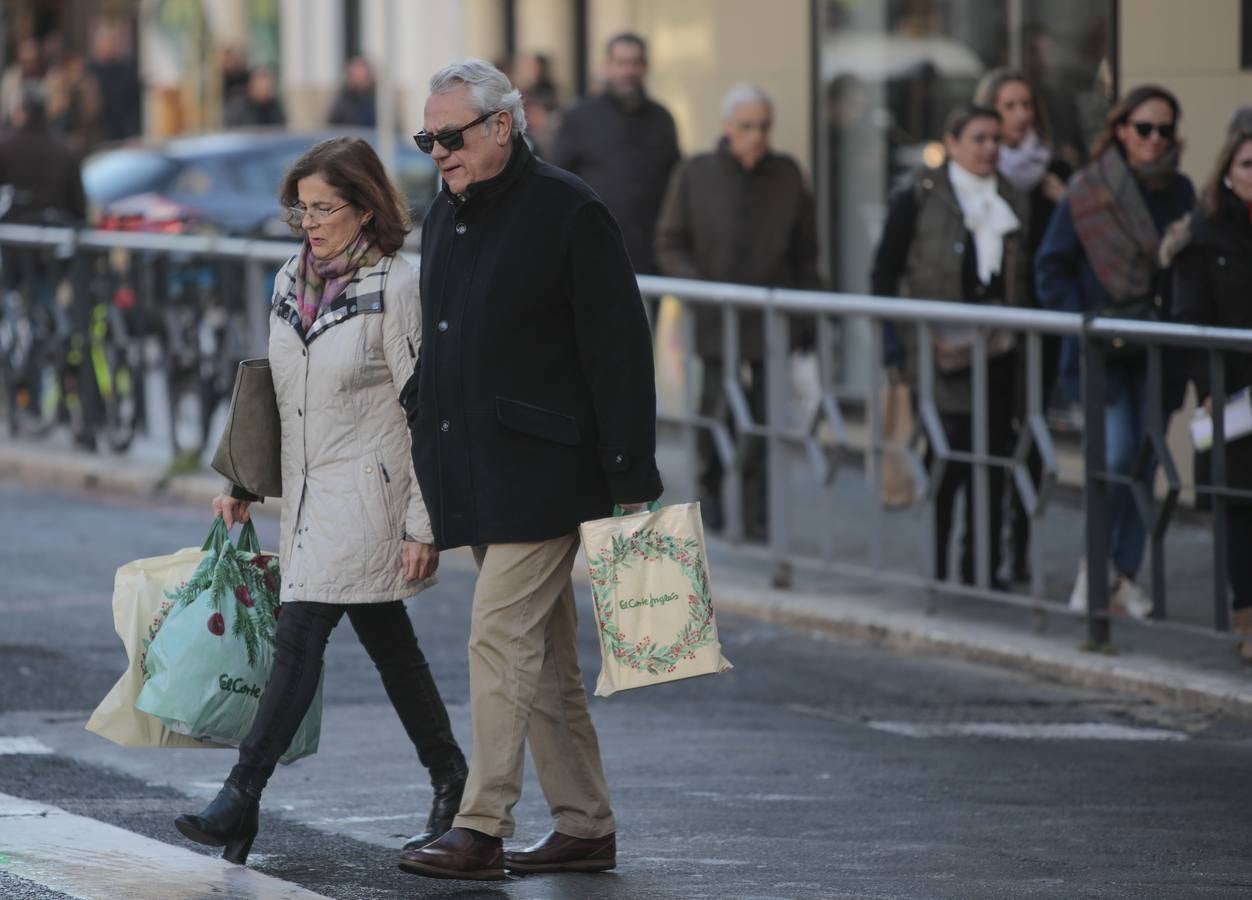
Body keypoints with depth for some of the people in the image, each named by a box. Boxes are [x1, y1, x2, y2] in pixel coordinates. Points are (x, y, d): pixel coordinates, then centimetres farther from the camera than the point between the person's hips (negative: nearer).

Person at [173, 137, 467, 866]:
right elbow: (278, 394, 21)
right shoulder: (290, 284, 10)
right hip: (309, 492, 7)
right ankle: (451, 781, 22)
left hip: (367, 492, -7)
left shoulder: (396, 288, -12)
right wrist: (243, 485, 16)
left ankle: (243, 798, -14)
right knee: (387, 644, 12)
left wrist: (425, 523, -15)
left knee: (301, 635, -12)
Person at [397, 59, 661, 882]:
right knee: (546, 658, 11)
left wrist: (633, 482, -15)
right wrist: (423, 474, 18)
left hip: (543, 471, -8)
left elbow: (619, 351, -12)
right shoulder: (447, 215, 14)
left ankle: (482, 829, -11)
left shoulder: (569, 212, -10)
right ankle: (586, 829, 17)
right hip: (478, 475, 8)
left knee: (501, 638, -12)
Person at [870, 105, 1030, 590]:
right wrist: (895, 344, -9)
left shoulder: (1012, 202, 12)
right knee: (948, 458, -5)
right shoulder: (920, 199, -3)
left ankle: (983, 569, 13)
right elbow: (885, 272, -2)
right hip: (943, 351, -5)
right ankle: (934, 570, 5)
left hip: (998, 350, 5)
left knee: (994, 458, 5)